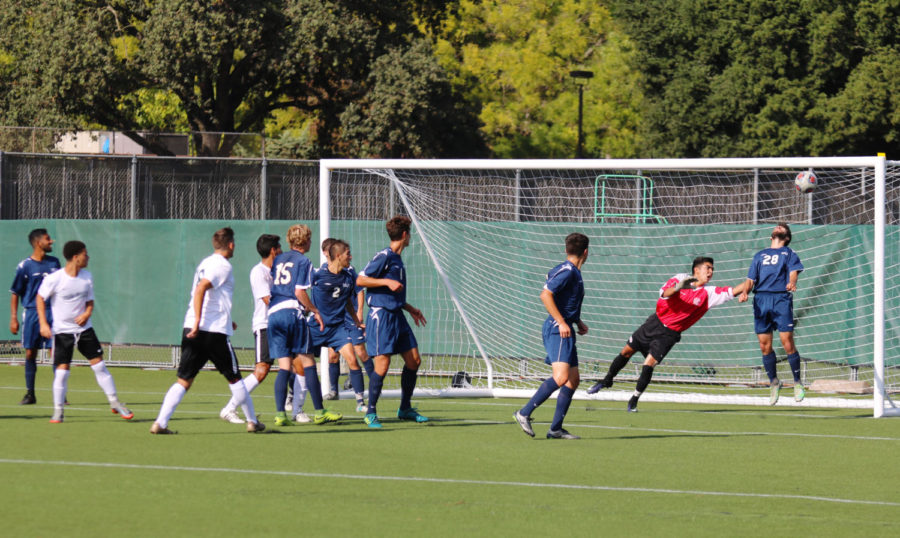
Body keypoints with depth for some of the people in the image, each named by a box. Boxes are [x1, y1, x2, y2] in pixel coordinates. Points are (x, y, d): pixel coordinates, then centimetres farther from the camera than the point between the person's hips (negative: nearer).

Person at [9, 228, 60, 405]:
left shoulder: (54, 262, 8)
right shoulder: (25, 266, -4)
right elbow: (15, 293, -1)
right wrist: (13, 318, -7)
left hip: (52, 312, 2)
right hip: (31, 312, -2)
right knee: (30, 353, 1)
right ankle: (30, 394, 11)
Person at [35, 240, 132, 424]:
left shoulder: (86, 277, 0)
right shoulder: (54, 279, -15)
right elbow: (40, 298, -3)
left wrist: (87, 314, -12)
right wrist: (43, 323, -10)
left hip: (84, 328, 4)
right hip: (62, 331, -4)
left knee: (99, 365, 2)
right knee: (62, 370, -7)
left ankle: (114, 403, 12)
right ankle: (58, 411, 6)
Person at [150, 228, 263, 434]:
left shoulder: (205, 263, 19)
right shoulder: (223, 266, -7)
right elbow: (201, 288, -22)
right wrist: (198, 322, -25)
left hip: (191, 330, 7)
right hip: (214, 331, -7)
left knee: (184, 381, 3)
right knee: (234, 378, 9)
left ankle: (160, 423, -10)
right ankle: (252, 421, 20)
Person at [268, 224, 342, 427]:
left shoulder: (278, 260, 19)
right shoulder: (303, 261, 1)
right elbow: (300, 291, -9)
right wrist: (315, 311, 2)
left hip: (273, 313, 5)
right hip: (293, 312, -5)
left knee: (284, 366, 3)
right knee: (308, 363, 0)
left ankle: (280, 413, -8)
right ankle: (319, 412, 1)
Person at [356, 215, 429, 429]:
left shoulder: (397, 259, 17)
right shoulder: (384, 257, -10)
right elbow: (360, 280, -15)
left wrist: (410, 308, 26)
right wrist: (387, 282, -21)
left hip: (397, 316, 9)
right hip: (381, 315, -9)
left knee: (414, 361, 7)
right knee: (382, 365, -12)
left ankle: (405, 409, 19)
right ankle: (371, 412, -1)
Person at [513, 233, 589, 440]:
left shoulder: (573, 273, 18)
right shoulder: (566, 271, -12)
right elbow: (545, 295, -22)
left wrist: (578, 322, 22)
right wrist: (561, 322, -24)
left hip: (565, 332, 10)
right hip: (557, 330, -10)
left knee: (573, 380, 9)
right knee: (561, 377, -22)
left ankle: (556, 428, 10)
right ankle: (524, 413, -18)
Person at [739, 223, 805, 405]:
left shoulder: (789, 254, 16)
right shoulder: (760, 255, 25)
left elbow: (794, 271, -2)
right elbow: (751, 279, 18)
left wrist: (792, 282, -26)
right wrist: (745, 291, -4)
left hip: (781, 299, -3)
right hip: (760, 299, 3)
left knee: (787, 342, -12)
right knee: (765, 346, 0)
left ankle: (797, 382, 0)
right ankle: (773, 382, 16)